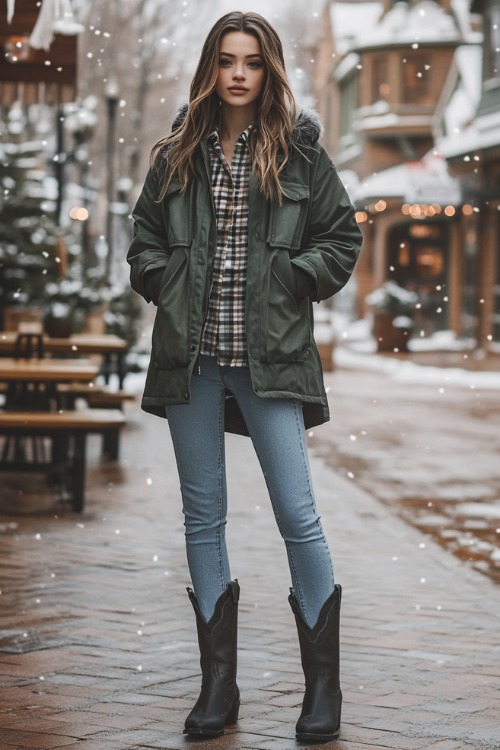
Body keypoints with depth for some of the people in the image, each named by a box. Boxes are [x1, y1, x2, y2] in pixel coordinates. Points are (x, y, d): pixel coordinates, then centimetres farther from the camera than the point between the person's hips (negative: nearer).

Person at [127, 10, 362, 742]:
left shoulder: (299, 152, 2)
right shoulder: (179, 153, 8)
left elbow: (341, 237, 6)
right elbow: (144, 237, 17)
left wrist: (291, 283, -6)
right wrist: (168, 286, 1)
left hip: (269, 354, -3)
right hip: (191, 354, 3)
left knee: (298, 516, -6)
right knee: (203, 516, 7)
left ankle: (324, 685, 6)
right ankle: (218, 686, 15)